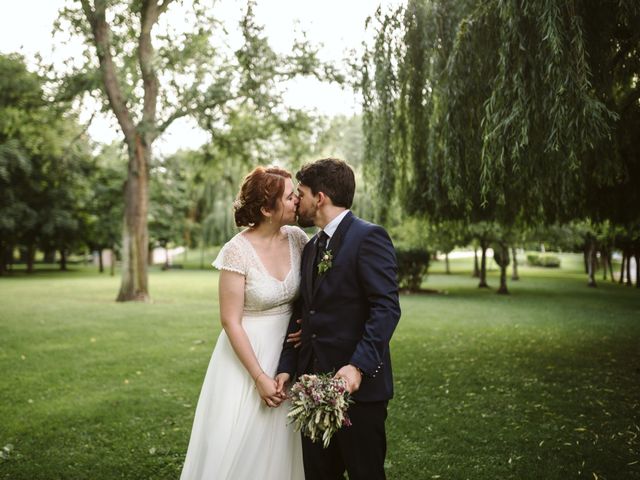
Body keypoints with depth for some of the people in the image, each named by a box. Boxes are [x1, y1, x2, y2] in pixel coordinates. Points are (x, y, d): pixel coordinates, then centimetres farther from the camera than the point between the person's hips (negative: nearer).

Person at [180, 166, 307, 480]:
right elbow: (231, 321, -16)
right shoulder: (237, 251, -19)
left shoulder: (297, 238, -4)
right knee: (237, 444, 4)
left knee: (280, 442, 12)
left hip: (287, 352, 5)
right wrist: (260, 377, -16)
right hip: (247, 352, -4)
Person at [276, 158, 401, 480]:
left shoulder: (369, 237, -10)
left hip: (358, 384, -7)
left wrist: (358, 365, -26)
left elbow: (386, 308, -18)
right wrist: (287, 367, 5)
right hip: (314, 382, 8)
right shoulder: (311, 248, 16)